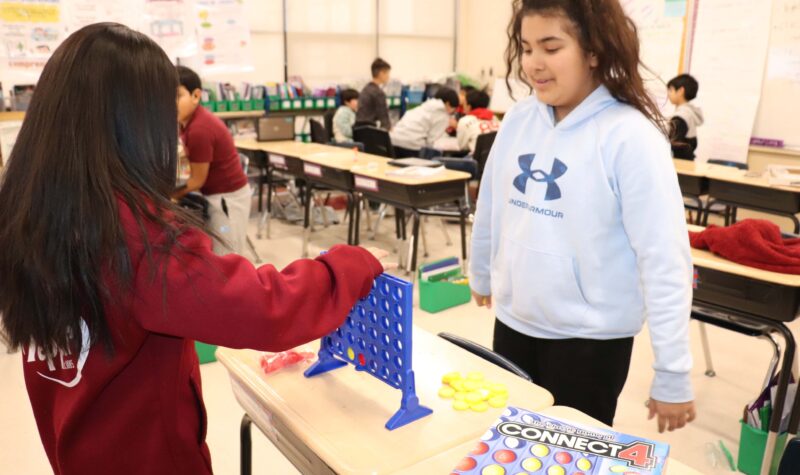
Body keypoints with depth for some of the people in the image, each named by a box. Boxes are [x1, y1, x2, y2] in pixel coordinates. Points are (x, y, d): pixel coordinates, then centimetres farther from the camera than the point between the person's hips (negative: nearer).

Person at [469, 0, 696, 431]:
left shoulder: (629, 136, -18)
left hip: (590, 337, -5)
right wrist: (481, 275, 21)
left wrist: (672, 373, -16)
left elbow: (664, 260, -18)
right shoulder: (519, 118, -2)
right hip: (513, 322, 5)